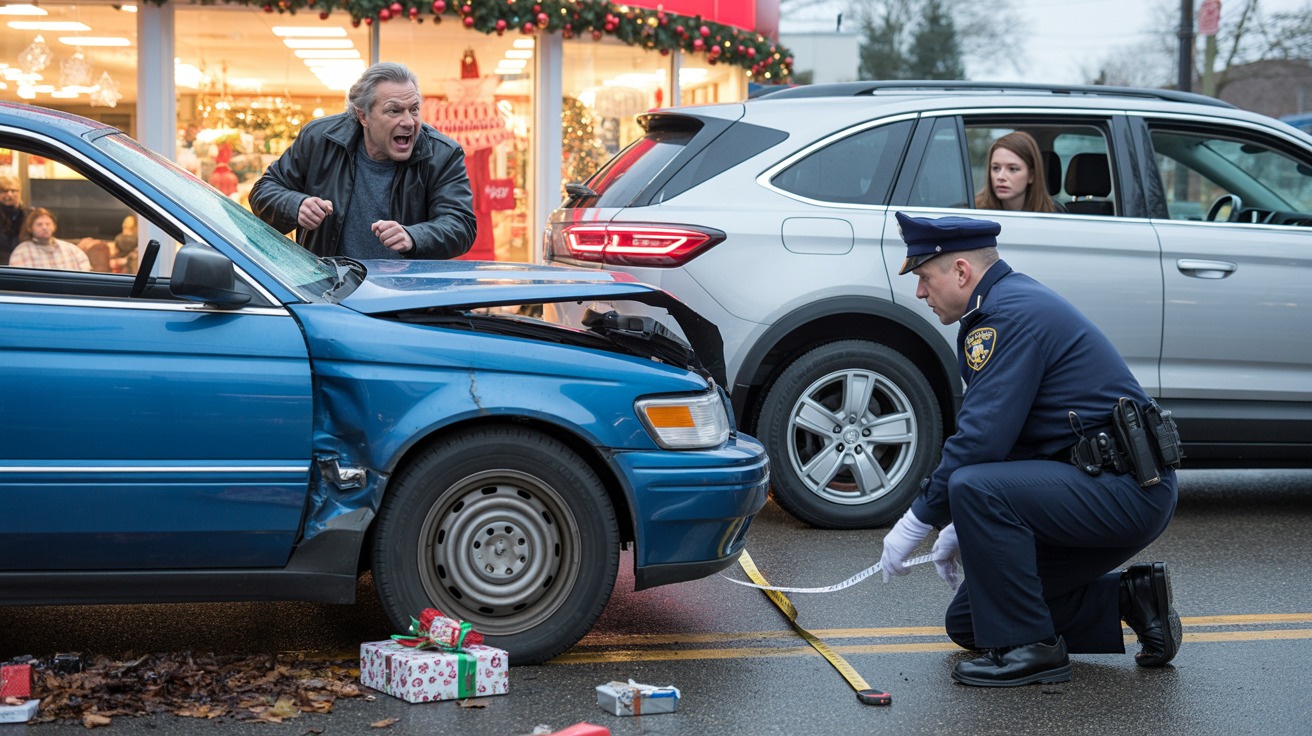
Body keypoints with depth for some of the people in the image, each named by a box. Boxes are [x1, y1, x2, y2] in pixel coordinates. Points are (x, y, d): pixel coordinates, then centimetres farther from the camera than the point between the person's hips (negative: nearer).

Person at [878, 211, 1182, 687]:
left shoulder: (1013, 313, -16)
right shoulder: (1008, 305, 16)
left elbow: (982, 439, -23)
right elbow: (994, 433, 22)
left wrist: (918, 522, -13)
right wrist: (960, 526, 17)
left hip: (1127, 491, -10)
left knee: (976, 489, -30)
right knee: (967, 622, 11)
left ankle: (1028, 648, -17)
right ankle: (1130, 600, 13)